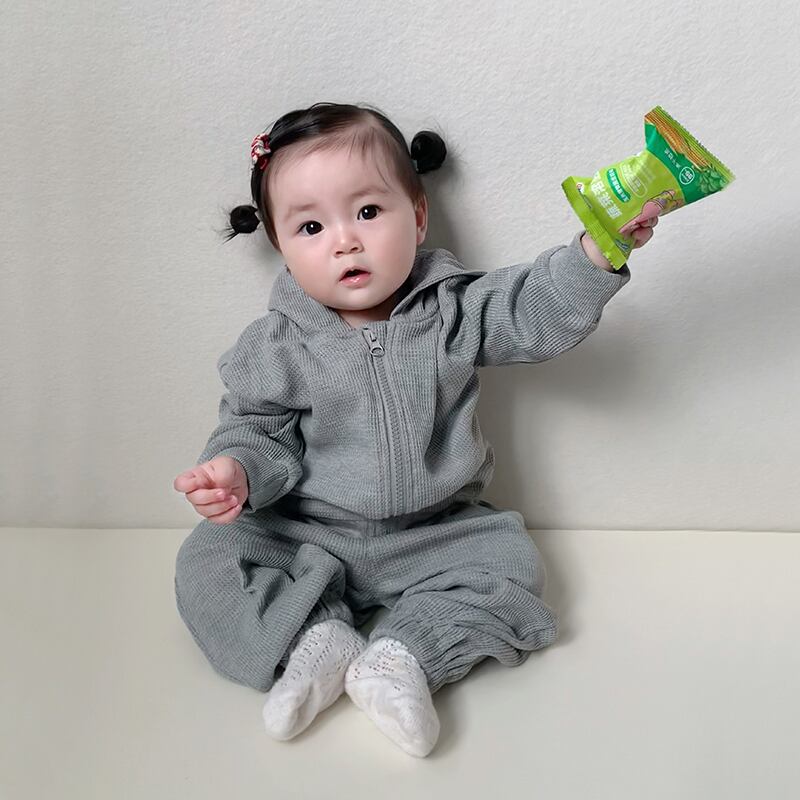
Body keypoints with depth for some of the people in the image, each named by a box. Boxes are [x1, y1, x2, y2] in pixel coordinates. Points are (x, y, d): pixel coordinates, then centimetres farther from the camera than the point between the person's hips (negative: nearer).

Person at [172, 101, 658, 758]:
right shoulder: (276, 347, -8)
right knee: (207, 561, -15)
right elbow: (260, 431, -3)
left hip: (434, 537, 1)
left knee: (512, 561, -20)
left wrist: (596, 252, -24)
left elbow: (536, 316, -9)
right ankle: (316, 641, -18)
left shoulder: (453, 310, -6)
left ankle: (404, 655, -21)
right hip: (308, 539, 0)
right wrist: (239, 469, -26)